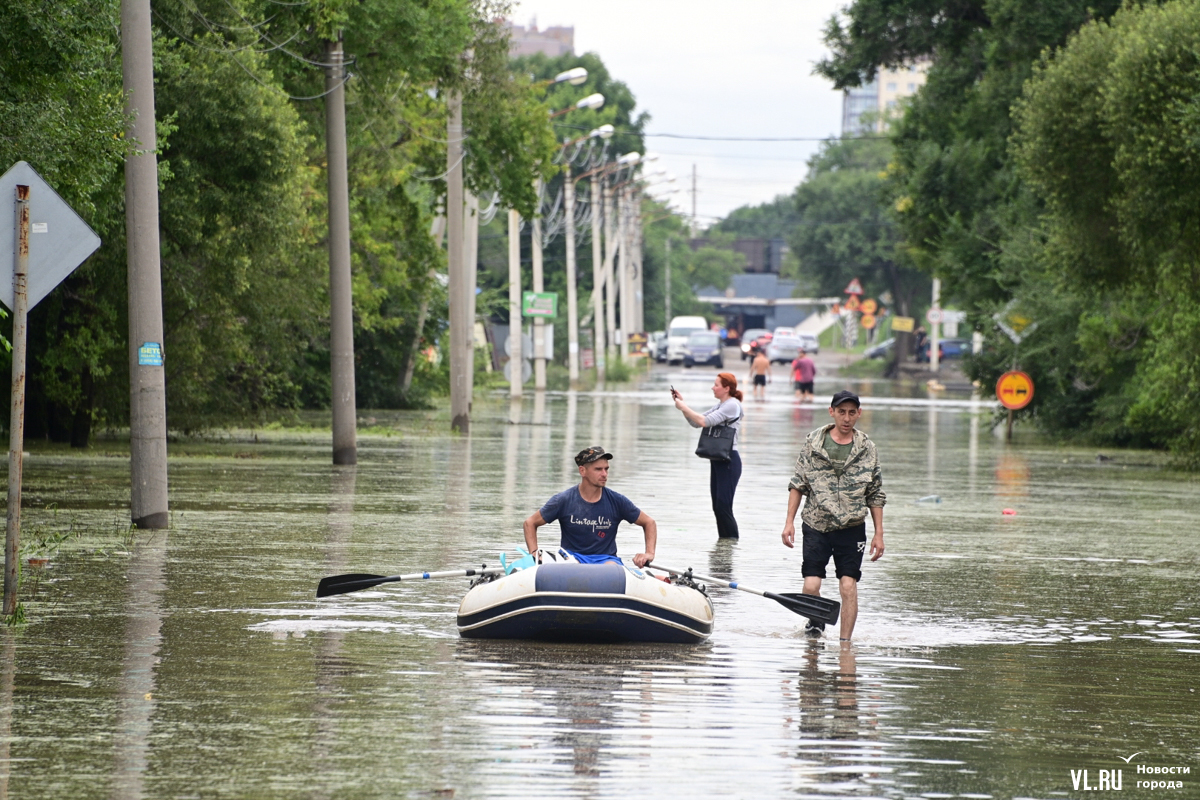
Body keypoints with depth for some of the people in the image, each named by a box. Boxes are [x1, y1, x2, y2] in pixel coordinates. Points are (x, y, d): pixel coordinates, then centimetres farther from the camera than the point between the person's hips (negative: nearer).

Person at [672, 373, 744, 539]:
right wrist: (682, 403, 8)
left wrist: (683, 407, -13)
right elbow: (695, 422, 17)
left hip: (729, 461, -10)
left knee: (723, 507, -12)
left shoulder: (732, 405, -12)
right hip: (717, 460, 10)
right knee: (718, 508, 8)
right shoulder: (720, 406, 17)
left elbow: (705, 421, -21)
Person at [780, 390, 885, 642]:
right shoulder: (814, 442, 1)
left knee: (848, 587, -7)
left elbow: (876, 495, 8)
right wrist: (789, 521, 0)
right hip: (816, 525, 0)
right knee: (811, 586, -7)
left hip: (851, 528, 0)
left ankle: (845, 642, 1)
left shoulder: (867, 449, 3)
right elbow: (798, 484, 6)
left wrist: (879, 534, 5)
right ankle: (816, 621, 23)